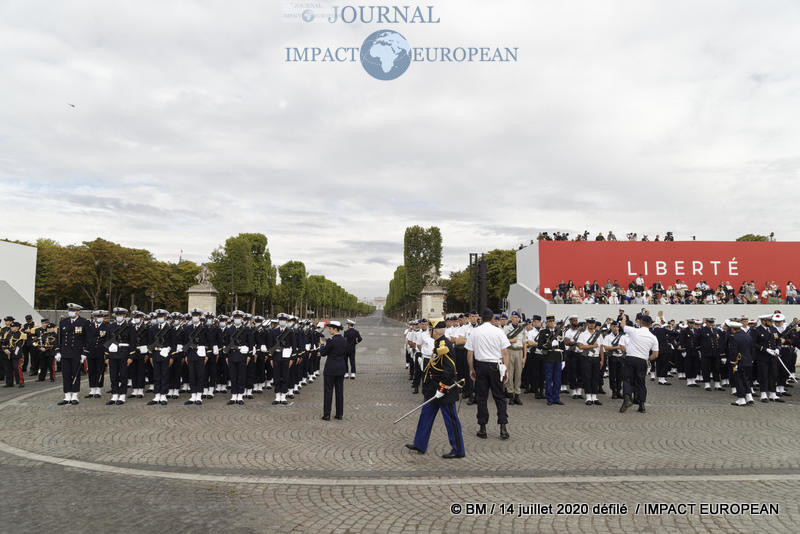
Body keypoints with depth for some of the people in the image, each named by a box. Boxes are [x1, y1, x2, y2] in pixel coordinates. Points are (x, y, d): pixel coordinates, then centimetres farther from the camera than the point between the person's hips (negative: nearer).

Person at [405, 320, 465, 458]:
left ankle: (458, 450, 12)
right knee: (426, 415, 16)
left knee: (450, 419, 0)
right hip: (434, 388, 11)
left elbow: (450, 370, -25)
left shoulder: (444, 347, -22)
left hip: (445, 390, -11)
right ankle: (420, 445, 26)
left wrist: (442, 388, -23)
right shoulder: (438, 344, 10)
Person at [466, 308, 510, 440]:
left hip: (480, 365, 1)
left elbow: (469, 353, 1)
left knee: (481, 397, 7)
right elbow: (505, 352, -3)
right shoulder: (498, 331, -2)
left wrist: (471, 369, 10)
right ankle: (503, 427, 1)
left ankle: (482, 428, 11)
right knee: (499, 397, 7)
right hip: (495, 366, 0)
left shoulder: (475, 332, 0)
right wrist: (506, 370, 2)